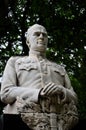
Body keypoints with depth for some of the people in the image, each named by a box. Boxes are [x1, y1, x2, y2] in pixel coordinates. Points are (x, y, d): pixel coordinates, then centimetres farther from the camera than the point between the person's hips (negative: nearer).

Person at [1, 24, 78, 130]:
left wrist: (62, 91, -6)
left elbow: (74, 98, 19)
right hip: (24, 120, -2)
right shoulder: (15, 61, 20)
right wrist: (40, 93, -10)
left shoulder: (60, 68, 28)